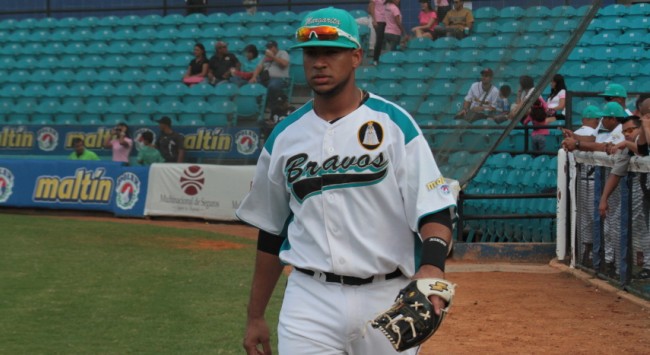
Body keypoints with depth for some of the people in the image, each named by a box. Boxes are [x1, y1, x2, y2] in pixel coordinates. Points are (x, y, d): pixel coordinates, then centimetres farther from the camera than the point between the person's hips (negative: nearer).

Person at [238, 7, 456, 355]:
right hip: (309, 301, 2)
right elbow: (271, 233, 15)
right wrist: (255, 316, 15)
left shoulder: (394, 123, -2)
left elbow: (434, 209, -8)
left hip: (387, 299, -2)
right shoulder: (284, 136, 8)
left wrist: (432, 265, -28)